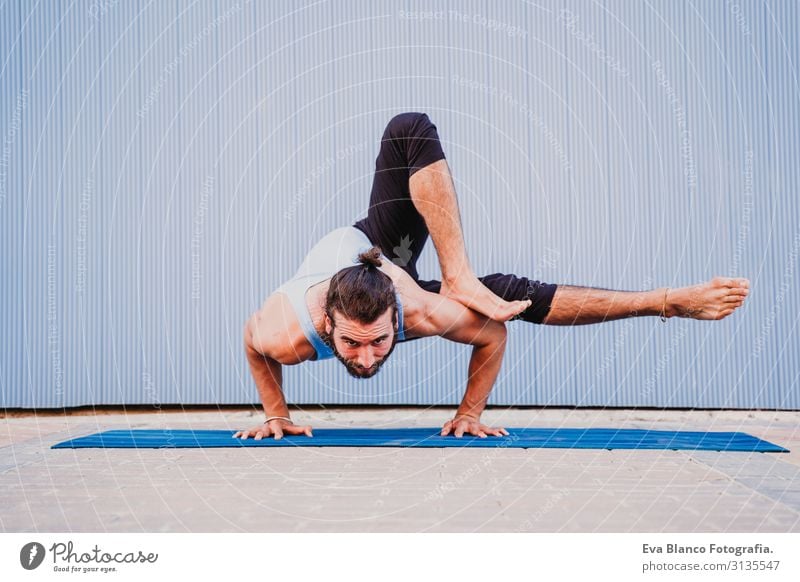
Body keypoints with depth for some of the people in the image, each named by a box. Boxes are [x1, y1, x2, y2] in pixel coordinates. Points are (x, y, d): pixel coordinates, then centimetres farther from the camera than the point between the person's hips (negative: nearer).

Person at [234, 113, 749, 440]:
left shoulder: (422, 311, -40)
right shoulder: (283, 335, -40)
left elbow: (493, 336, -21)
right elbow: (252, 343, -14)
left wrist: (470, 413, -15)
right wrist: (276, 415, -11)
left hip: (385, 257, -1)